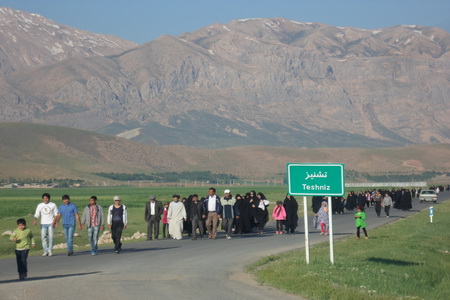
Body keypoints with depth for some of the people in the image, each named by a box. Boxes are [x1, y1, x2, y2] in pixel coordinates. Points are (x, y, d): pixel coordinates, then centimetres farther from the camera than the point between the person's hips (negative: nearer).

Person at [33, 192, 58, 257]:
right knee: (43, 237, -3)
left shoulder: (53, 205, 5)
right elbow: (36, 214, 7)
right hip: (43, 224, 2)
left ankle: (50, 250, -2)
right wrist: (35, 220, -12)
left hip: (50, 223, -2)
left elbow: (56, 214, 6)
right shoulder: (40, 205, 9)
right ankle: (45, 251, 3)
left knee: (50, 237, -9)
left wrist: (54, 221, -10)